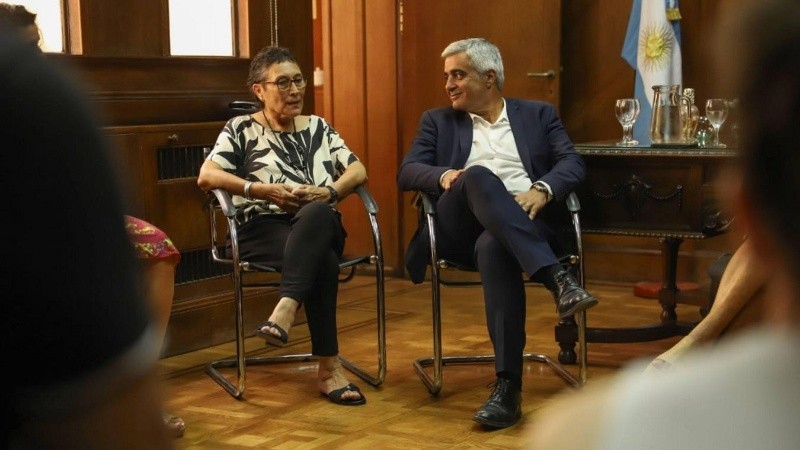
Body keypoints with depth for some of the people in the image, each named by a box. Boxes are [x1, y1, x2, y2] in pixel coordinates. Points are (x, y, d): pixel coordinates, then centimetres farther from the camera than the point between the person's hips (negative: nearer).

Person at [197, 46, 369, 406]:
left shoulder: (318, 127, 25)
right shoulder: (241, 129, 14)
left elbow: (358, 171, 16)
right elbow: (206, 176, -1)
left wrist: (327, 193, -5)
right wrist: (262, 190, -11)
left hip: (321, 225, 3)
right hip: (265, 228, -2)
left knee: (316, 213, -40)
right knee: (322, 260, -39)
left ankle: (285, 309, -53)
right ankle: (329, 366, -39)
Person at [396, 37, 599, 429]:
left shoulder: (538, 115, 21)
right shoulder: (438, 121, 23)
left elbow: (572, 163, 7)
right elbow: (406, 172, 10)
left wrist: (541, 190, -15)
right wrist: (444, 175, -12)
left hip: (524, 224, -1)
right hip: (460, 228, 1)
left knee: (493, 247, -40)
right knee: (478, 177, -35)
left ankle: (508, 386, -43)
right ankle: (556, 277, -46)